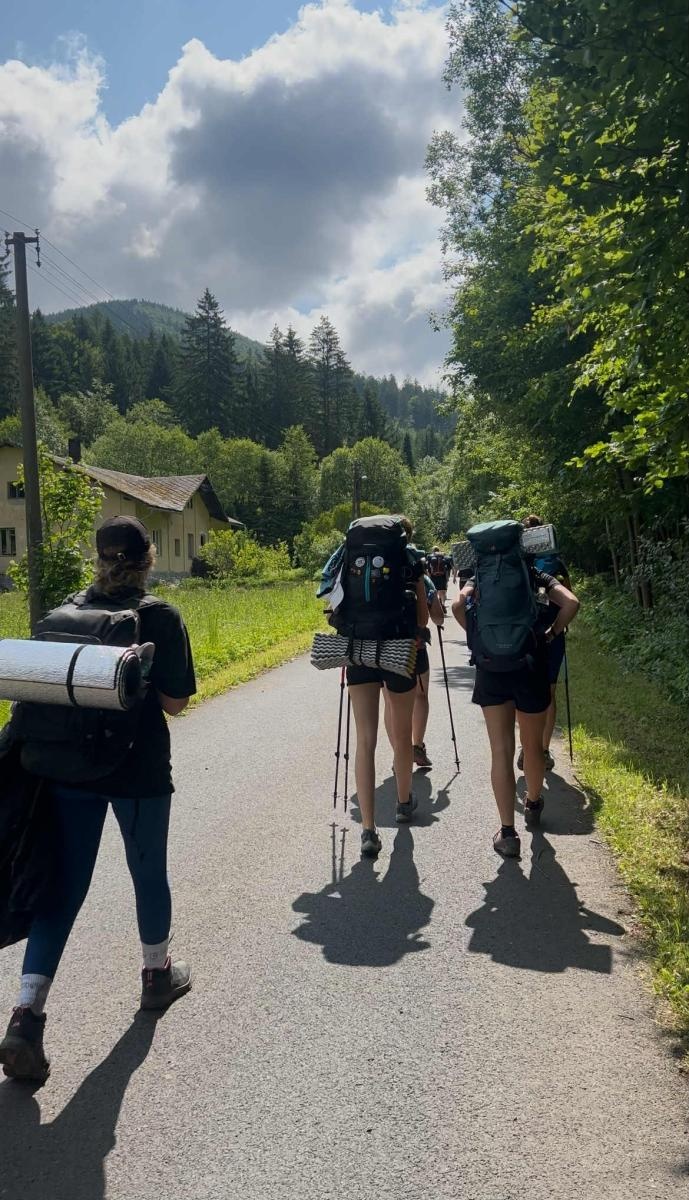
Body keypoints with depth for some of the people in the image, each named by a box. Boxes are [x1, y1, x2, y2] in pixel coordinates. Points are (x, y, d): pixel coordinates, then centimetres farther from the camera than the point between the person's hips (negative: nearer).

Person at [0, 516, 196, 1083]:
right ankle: (157, 974, 37)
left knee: (63, 887, 8)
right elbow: (174, 702, -9)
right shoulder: (162, 618, -10)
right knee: (149, 873, 17)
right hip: (139, 770, -3)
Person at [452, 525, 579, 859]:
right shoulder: (538, 576, 12)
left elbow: (458, 605, -6)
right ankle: (533, 804, 43)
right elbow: (570, 603, -6)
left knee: (501, 750, 2)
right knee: (532, 746, 20)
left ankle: (507, 832, 0)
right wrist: (551, 633, 5)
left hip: (491, 665, 0)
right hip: (531, 664, 0)